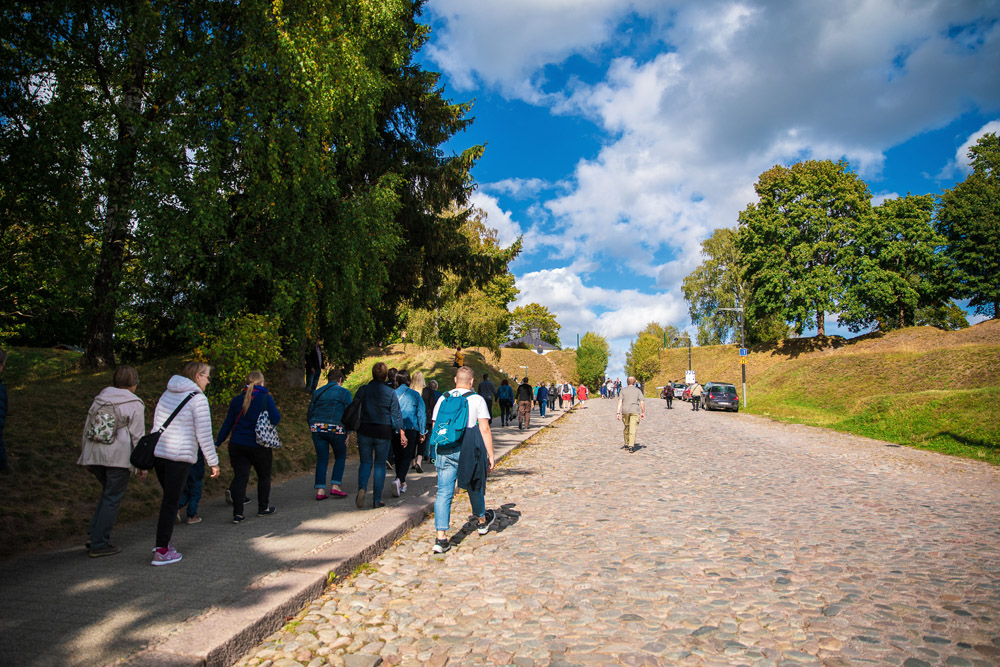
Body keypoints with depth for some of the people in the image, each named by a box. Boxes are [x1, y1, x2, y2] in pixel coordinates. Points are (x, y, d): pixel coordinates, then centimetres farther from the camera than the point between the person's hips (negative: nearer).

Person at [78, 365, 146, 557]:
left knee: (108, 492, 23)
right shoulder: (134, 404, -6)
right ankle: (99, 544, 6)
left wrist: (88, 458, 24)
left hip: (95, 455, 6)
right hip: (119, 457, -6)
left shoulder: (99, 399, 12)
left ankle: (93, 534, 15)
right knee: (112, 498, 3)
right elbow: (138, 436, -8)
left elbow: (87, 429, 16)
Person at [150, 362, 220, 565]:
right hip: (179, 456, -7)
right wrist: (213, 462, -3)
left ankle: (164, 541, 23)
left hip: (157, 452, 7)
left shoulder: (167, 394, 14)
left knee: (169, 497, 19)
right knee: (171, 501, -1)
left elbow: (156, 424, 18)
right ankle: (162, 552, 4)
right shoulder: (198, 399, -9)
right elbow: (204, 434, -10)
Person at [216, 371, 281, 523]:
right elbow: (275, 419, -14)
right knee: (264, 476, 16)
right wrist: (274, 410, 7)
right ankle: (263, 508, 26)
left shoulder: (237, 400, 3)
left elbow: (228, 423, 5)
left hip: (237, 446, 3)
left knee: (240, 477, 5)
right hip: (259, 446, -3)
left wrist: (218, 443, 13)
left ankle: (238, 513, -1)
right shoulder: (266, 398, -9)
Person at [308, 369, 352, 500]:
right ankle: (335, 486, 5)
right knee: (340, 457, 13)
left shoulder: (317, 392, 14)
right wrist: (348, 433, 1)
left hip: (317, 428, 4)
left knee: (322, 459, 9)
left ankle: (320, 490, 6)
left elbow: (309, 413, 15)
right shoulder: (344, 392, 1)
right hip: (336, 429, -4)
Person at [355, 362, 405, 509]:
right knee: (380, 464, 10)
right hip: (384, 432, -1)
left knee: (366, 462, 12)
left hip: (364, 431, 1)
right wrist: (402, 433, 2)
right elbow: (396, 414, -4)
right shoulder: (390, 392, -4)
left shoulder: (362, 390, 0)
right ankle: (377, 499, 11)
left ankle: (362, 487, -16)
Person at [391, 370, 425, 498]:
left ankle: (402, 484, 23)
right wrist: (422, 433, 9)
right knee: (407, 457, -1)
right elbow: (421, 414, 2)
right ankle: (398, 480, -24)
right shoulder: (415, 394, 0)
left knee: (398, 456, 15)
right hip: (410, 429, -2)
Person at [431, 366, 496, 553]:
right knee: (474, 488, 19)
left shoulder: (442, 399, 8)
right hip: (468, 451, -2)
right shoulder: (477, 399, -3)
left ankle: (441, 538, -5)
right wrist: (490, 455, -2)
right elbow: (484, 429, -6)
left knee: (443, 493, 1)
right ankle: (482, 521, 42)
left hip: (445, 451, 2)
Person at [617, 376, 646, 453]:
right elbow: (642, 402, 1)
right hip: (635, 411, -2)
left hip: (625, 411, 2)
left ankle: (626, 444, 27)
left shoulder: (623, 390, 8)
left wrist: (618, 413, -5)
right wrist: (643, 412, 10)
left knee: (626, 428, 18)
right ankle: (631, 446, -17)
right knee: (633, 429, -6)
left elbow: (620, 401, -2)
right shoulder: (638, 390, 8)